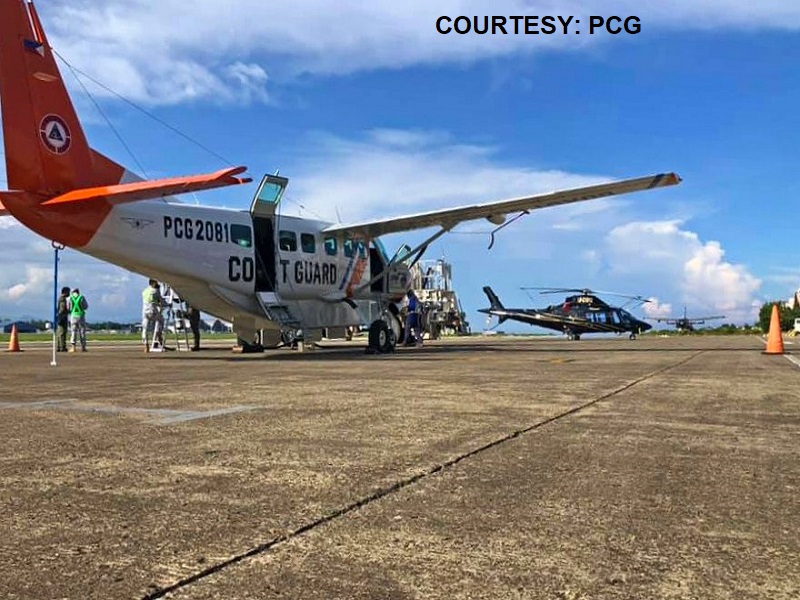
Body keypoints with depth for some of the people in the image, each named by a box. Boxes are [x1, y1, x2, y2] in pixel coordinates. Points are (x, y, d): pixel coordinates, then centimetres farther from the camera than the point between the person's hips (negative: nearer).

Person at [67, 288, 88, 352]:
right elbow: (86, 306, 10)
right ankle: (83, 348, 6)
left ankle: (73, 348, -6)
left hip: (73, 316, 1)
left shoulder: (69, 298, 2)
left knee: (74, 332, 3)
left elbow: (67, 308, 5)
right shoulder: (82, 297, 0)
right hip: (81, 316, -1)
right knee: (82, 332, 6)